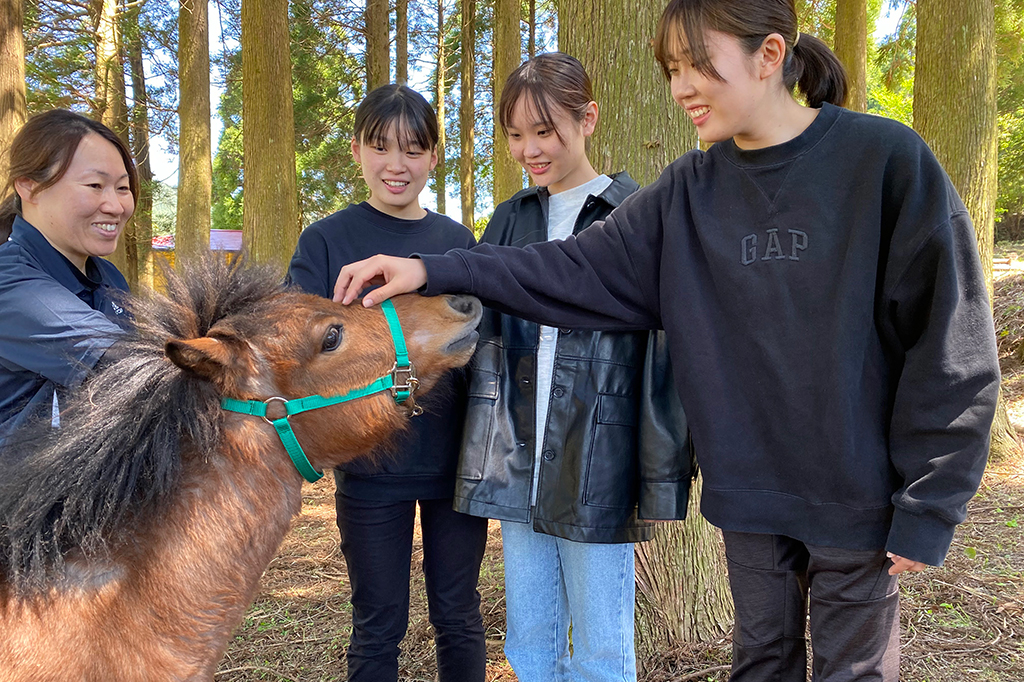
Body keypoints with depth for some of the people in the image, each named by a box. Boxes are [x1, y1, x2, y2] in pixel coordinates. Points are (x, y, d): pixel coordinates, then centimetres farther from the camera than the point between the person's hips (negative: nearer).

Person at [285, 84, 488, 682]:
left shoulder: (457, 240, 6)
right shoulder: (326, 240, -2)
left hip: (455, 461, 2)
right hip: (369, 466, -2)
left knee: (458, 616, 15)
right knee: (378, 626, 12)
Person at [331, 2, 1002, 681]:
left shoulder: (886, 159, -12)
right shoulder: (690, 190, 1)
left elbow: (950, 348, -11)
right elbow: (585, 268, -4)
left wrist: (927, 508, -10)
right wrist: (436, 271, -11)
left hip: (855, 496, -3)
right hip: (748, 491, 4)